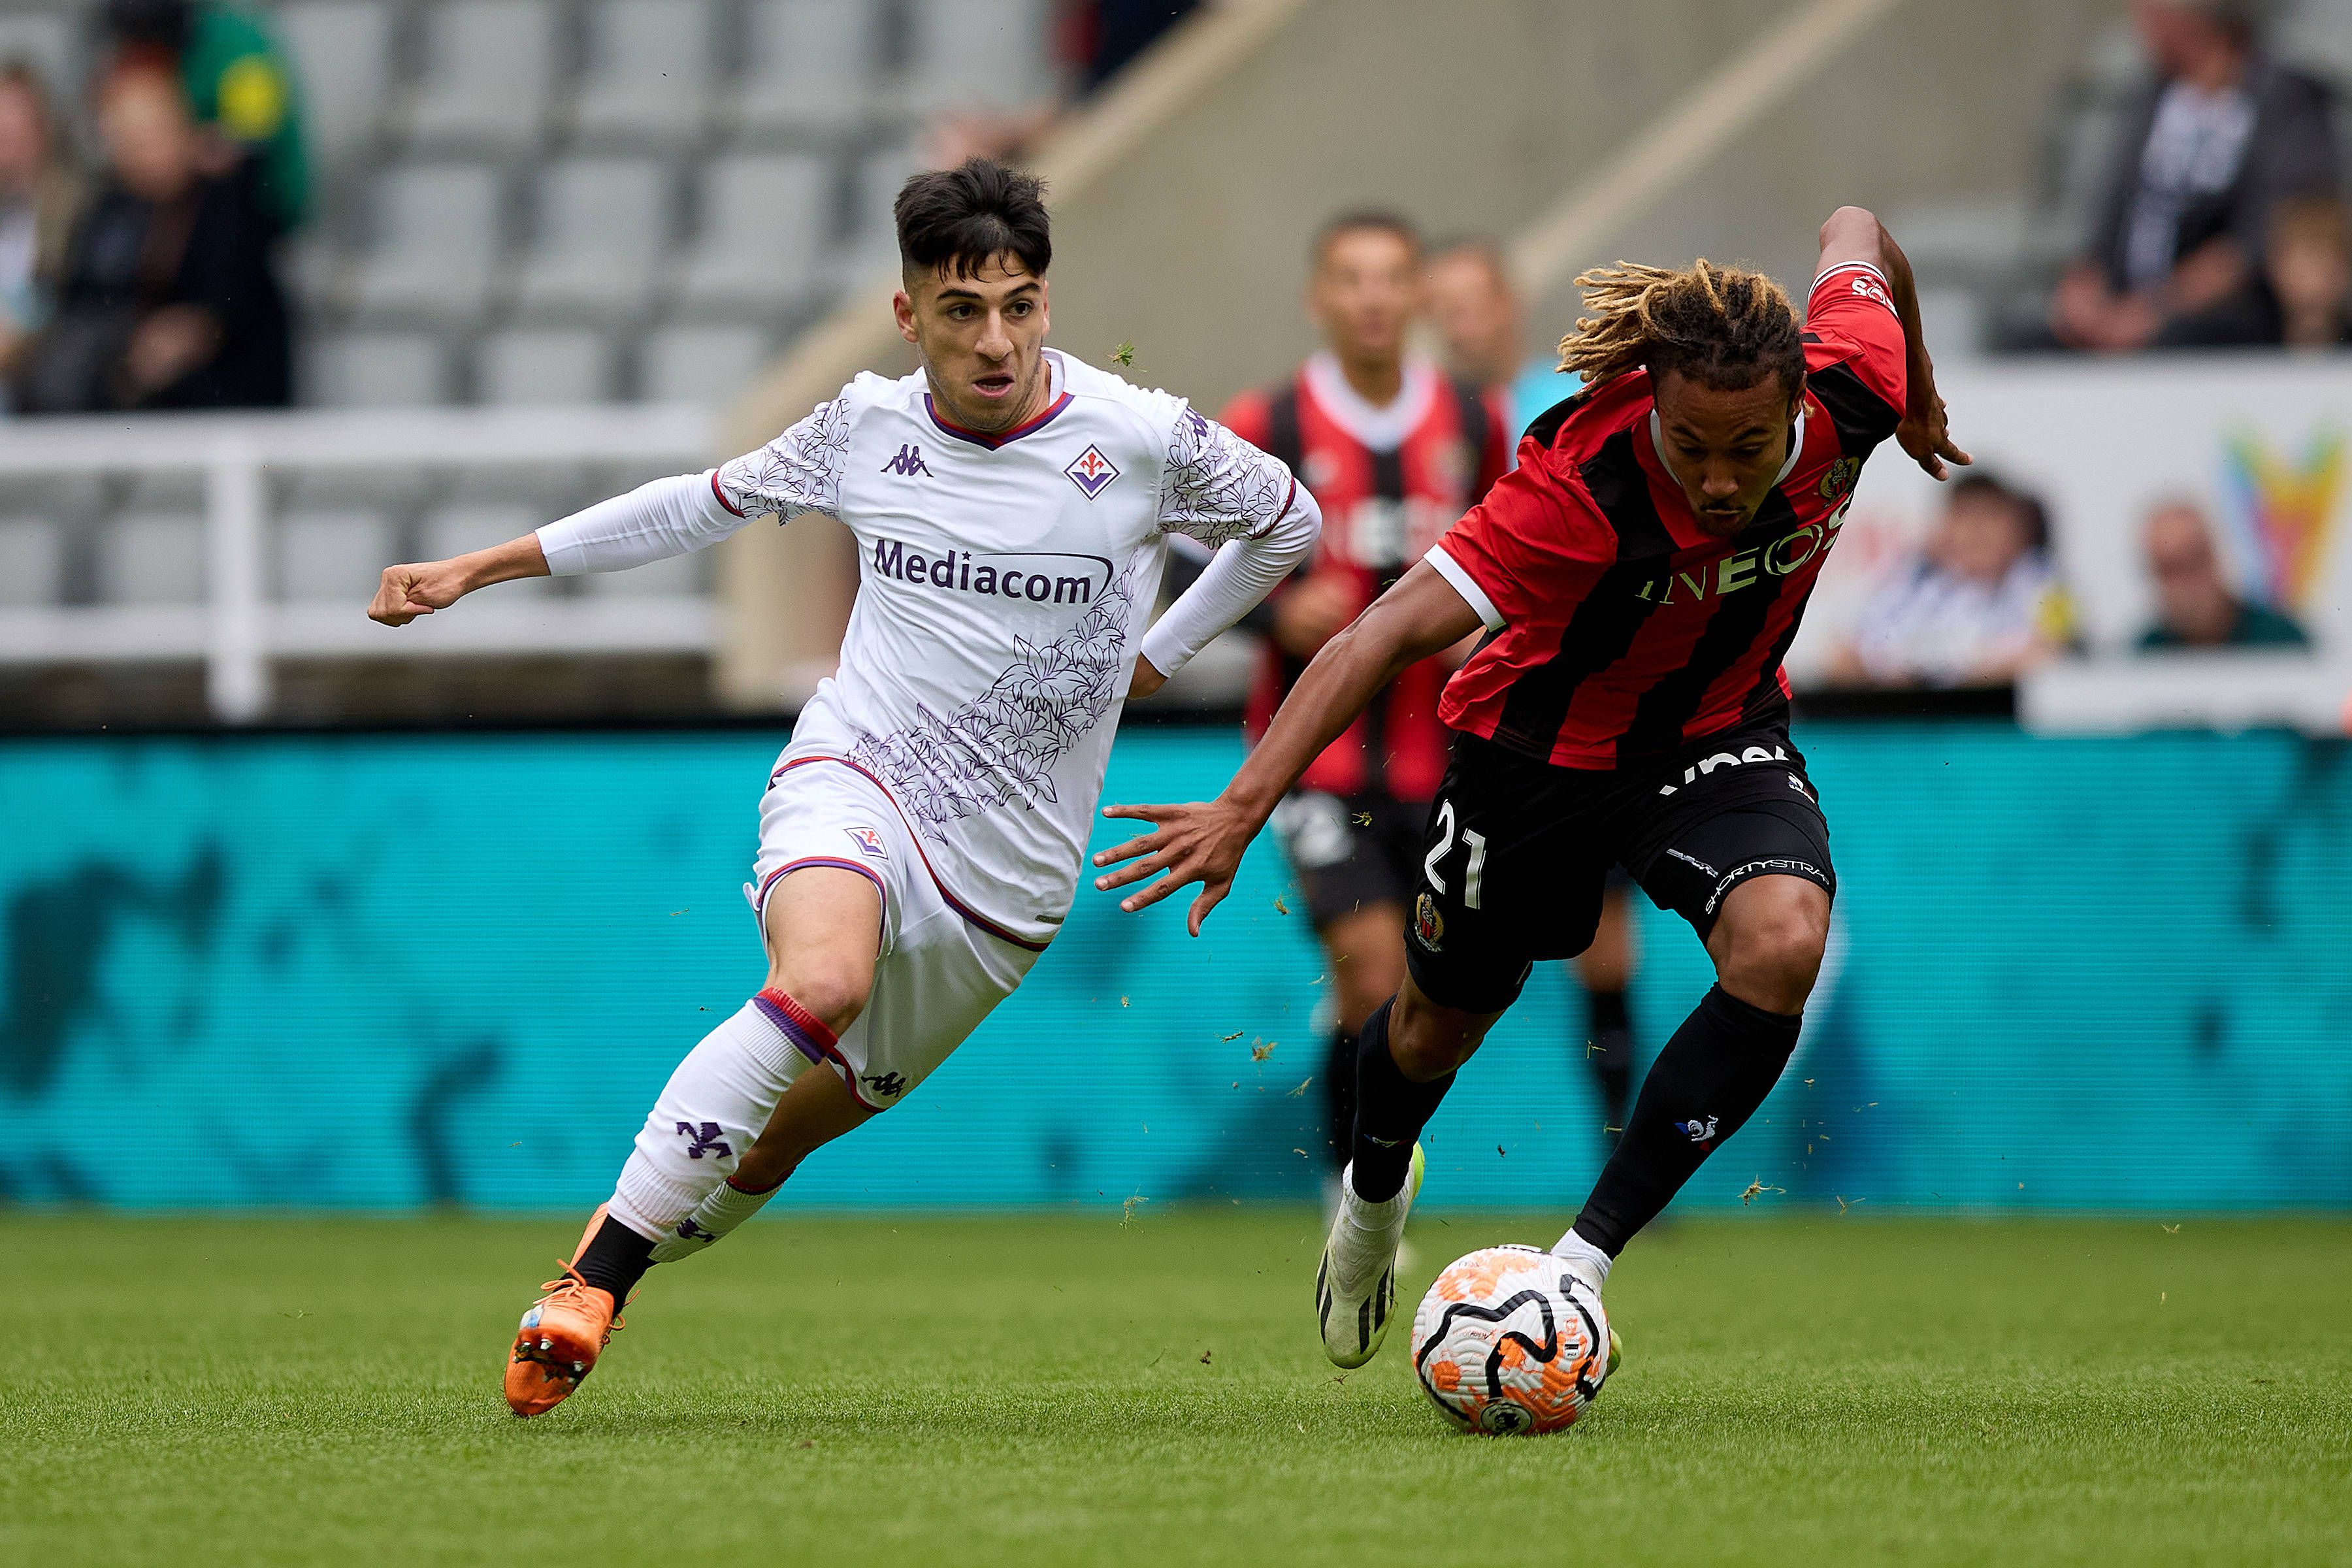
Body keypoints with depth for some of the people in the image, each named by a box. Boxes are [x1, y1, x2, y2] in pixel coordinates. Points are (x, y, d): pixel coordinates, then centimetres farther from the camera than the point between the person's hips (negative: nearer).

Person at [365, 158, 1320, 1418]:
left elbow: (1287, 522, 14)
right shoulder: (869, 427, 0)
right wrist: (480, 568, 18)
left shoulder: (1143, 440, -6)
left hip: (1005, 863, 1)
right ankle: (589, 1281, -28)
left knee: (803, 1120, 10)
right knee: (822, 985, -33)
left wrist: (1156, 660, 15)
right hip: (851, 781, -1)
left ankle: (634, 1249, 39)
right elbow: (701, 506, 17)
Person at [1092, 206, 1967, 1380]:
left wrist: (1917, 390, 17)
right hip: (1541, 742, -3)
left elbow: (1855, 237, -3)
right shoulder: (1580, 486, -39)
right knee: (1443, 1022, 17)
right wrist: (1244, 807, -50)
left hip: (1719, 731, 3)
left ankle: (1586, 1258, -17)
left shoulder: (1850, 391, -27)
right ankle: (1374, 1192, 55)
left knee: (1782, 944, -28)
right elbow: (1391, 631, -42)